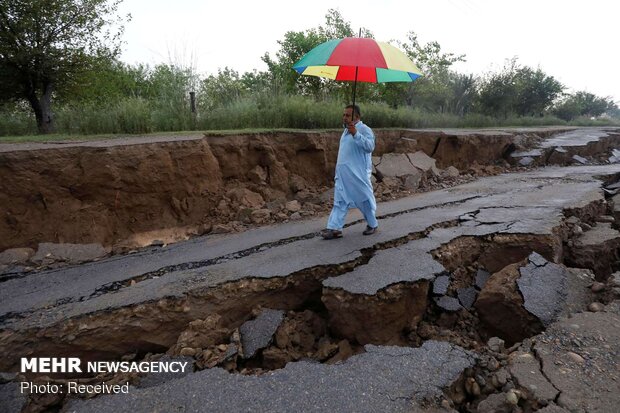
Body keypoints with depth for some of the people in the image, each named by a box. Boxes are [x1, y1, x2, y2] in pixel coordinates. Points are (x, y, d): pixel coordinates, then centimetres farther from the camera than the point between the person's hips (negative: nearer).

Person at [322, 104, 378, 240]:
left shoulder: (364, 130, -12)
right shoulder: (346, 131, 16)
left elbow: (370, 146, -28)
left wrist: (356, 134, -37)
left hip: (358, 174, -8)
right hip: (343, 174, 8)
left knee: (365, 199, 6)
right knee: (340, 200, 3)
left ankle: (373, 224, 24)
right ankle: (335, 228, 3)